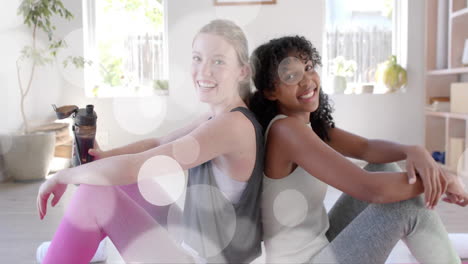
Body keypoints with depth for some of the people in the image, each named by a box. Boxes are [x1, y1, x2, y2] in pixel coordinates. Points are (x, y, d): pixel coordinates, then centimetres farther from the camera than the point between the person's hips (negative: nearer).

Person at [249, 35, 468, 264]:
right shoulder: (285, 129, -24)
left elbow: (365, 147, 4)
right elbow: (371, 189, -29)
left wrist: (413, 151, -17)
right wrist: (437, 180, -14)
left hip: (321, 243, 9)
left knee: (383, 168, 7)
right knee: (406, 204, -14)